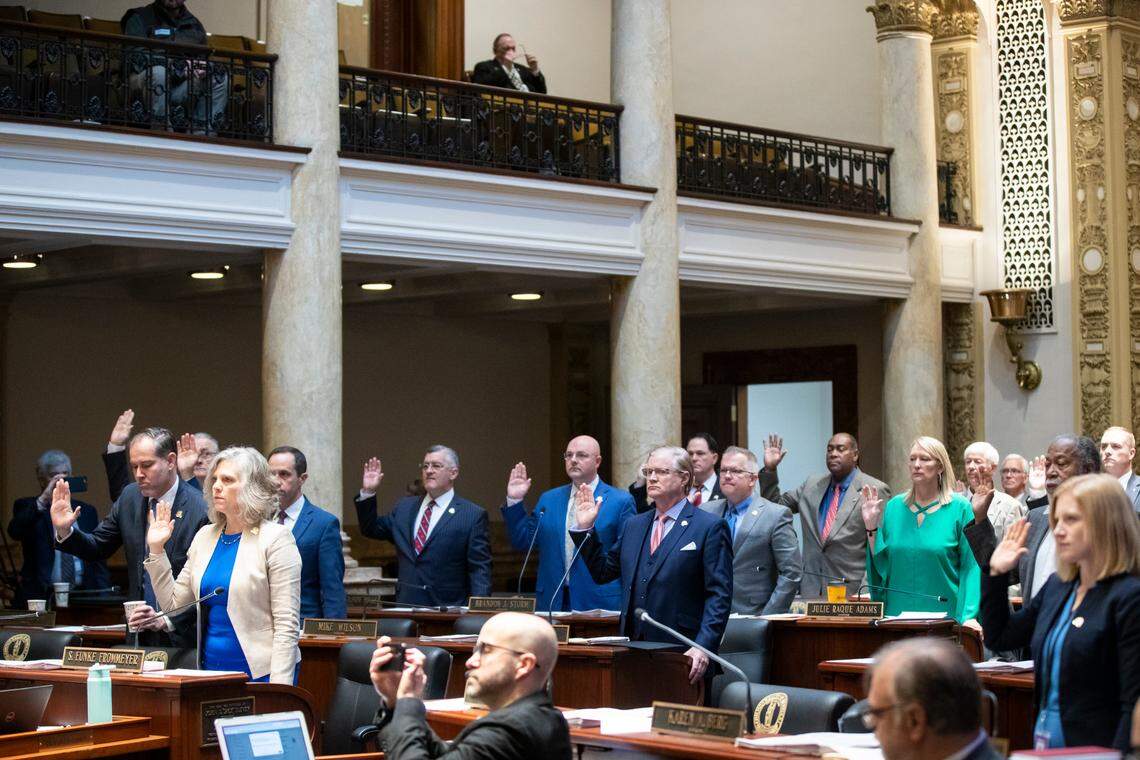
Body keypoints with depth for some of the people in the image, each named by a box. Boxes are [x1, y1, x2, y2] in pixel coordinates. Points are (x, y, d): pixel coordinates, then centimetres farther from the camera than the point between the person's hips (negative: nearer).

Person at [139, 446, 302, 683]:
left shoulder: (275, 538, -9)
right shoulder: (205, 536, 10)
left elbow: (287, 624, -13)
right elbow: (174, 606, 11)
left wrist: (279, 687, -20)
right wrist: (156, 549, 5)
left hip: (259, 672, -6)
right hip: (211, 670, 6)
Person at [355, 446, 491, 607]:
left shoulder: (473, 515, -2)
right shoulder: (405, 507, 15)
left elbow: (480, 570, -6)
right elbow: (371, 530, 23)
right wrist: (367, 493, 10)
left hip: (447, 608, -4)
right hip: (405, 606, 4)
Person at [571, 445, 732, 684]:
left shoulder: (710, 527, -3)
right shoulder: (634, 525, 17)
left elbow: (719, 596, -9)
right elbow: (603, 572, 19)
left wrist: (704, 647, -19)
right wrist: (585, 528, 9)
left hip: (681, 653, -5)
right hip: (633, 650, 5)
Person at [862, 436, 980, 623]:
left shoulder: (960, 508, -4)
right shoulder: (894, 507, 7)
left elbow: (971, 568, -8)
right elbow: (879, 564, 8)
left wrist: (969, 617, -17)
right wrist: (871, 527, -4)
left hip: (945, 617, -3)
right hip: (896, 615, 3)